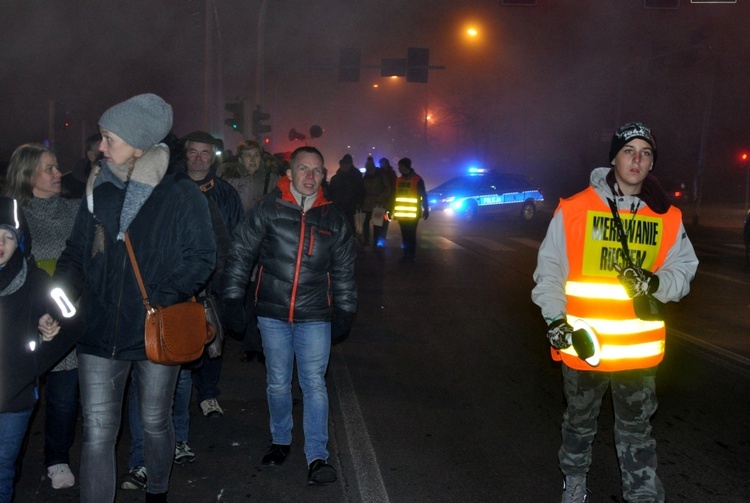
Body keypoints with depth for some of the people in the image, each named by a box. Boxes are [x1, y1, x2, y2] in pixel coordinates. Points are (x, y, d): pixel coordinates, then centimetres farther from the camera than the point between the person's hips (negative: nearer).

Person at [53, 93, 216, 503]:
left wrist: (163, 298, -21)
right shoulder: (98, 191, 3)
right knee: (97, 435, 2)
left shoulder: (182, 195, -8)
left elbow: (202, 258, -8)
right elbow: (75, 254, 9)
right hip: (99, 331, 2)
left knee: (155, 424, 18)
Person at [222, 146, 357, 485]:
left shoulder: (333, 218, 5)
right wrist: (233, 299, -4)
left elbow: (343, 270, 11)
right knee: (278, 383, 12)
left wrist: (345, 311, 9)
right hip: (272, 313, 0)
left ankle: (317, 457, 8)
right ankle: (280, 441, 33)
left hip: (315, 317, 0)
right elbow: (240, 254, -1)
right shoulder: (267, 210, -3)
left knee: (314, 384, -1)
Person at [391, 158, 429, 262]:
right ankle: (406, 254, 17)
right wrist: (391, 209, 14)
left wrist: (426, 210, -8)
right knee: (404, 235, 10)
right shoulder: (398, 180, 10)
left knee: (411, 235, -4)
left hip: (412, 214, -5)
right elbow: (394, 196, 16)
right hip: (401, 213, 5)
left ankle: (411, 255, 4)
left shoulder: (417, 179, -6)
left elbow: (423, 196, -5)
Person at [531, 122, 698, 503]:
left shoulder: (668, 218, 0)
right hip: (583, 344, -1)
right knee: (580, 421, 20)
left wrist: (654, 282, -15)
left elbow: (683, 271, 6)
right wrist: (554, 318, -11)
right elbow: (549, 269, -4)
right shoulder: (574, 209, -9)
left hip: (640, 349, 2)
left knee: (637, 429, 17)